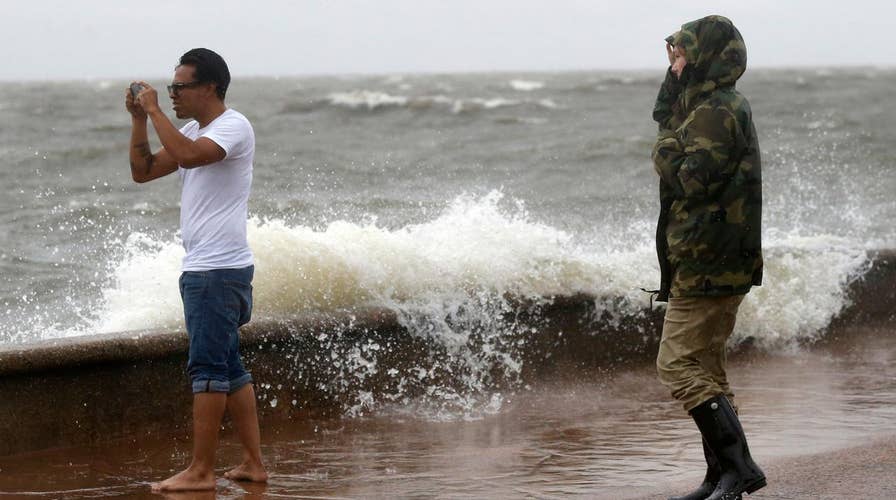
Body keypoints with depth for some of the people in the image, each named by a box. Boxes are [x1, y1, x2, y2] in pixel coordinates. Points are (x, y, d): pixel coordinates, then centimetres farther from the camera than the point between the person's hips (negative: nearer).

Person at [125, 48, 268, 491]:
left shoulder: (233, 127, -11)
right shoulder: (193, 132, 18)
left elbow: (189, 156, -30)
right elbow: (143, 171, 17)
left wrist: (155, 111, -20)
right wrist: (139, 120, 6)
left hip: (218, 269, -10)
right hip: (202, 268, 10)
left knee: (207, 367, -9)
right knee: (228, 367, 11)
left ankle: (200, 471, -8)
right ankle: (253, 463, 14)